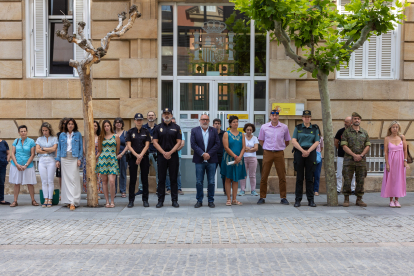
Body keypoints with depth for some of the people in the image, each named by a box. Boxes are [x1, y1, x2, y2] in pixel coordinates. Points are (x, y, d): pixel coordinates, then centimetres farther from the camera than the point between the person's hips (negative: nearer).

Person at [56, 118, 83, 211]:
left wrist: (79, 159, -5)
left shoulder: (78, 134, 6)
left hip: (74, 159, -2)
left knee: (74, 179, -8)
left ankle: (73, 202, -10)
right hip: (64, 159, 3)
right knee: (66, 179, 3)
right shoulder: (62, 135, 11)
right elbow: (59, 148, 12)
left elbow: (81, 147, 5)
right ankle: (68, 200, 12)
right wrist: (58, 160, 5)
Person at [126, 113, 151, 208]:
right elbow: (128, 145, -1)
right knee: (132, 179, 1)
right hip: (133, 157, 0)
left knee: (145, 179, 2)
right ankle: (131, 200, 9)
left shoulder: (146, 132, 6)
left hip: (144, 157, 0)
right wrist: (137, 155, -12)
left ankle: (145, 200, 11)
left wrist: (140, 156, -12)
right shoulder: (130, 132, 4)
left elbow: (147, 145, 0)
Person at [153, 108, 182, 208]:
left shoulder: (176, 127, 6)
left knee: (173, 179, 3)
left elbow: (179, 142, 0)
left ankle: (174, 200, 11)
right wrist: (163, 153, -10)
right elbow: (155, 142, 1)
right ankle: (160, 200, 12)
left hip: (173, 155, 0)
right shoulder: (158, 127, 7)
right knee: (161, 179, 4)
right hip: (161, 156, 1)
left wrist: (170, 152, -12)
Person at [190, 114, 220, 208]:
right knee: (199, 182, 5)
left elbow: (217, 144, 0)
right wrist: (202, 154, -14)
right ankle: (199, 201, 16)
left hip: (211, 160, 1)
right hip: (199, 160, -1)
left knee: (211, 182, 5)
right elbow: (193, 144, -4)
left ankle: (211, 201, 16)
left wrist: (209, 154, -11)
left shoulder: (214, 130, 7)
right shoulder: (194, 130, 5)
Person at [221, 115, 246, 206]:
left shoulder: (241, 134, 10)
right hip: (229, 159, -4)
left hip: (239, 159, 4)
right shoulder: (226, 134, -2)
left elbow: (244, 147, 4)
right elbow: (226, 147, -10)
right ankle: (228, 199, 6)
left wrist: (240, 157, -12)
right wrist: (235, 156, -14)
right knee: (228, 179, 1)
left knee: (236, 179, 7)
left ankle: (234, 199, 12)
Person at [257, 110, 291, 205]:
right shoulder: (264, 127, 1)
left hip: (279, 153, 1)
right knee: (264, 176, 1)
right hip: (267, 153, 0)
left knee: (282, 176, 3)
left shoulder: (284, 127, 2)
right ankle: (262, 197, 11)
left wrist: (280, 147, 6)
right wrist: (266, 148, 3)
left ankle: (283, 197, 14)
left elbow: (287, 141, 14)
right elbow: (260, 141, 13)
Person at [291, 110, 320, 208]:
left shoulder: (315, 128, 10)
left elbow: (316, 142, 2)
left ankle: (310, 200, 8)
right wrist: (302, 150, -13)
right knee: (299, 177, 2)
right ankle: (298, 200, 7)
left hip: (311, 153, 1)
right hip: (299, 152, -1)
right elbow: (293, 141, -2)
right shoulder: (298, 128, 8)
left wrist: (308, 151, -13)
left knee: (310, 177, 2)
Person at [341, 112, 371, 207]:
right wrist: (354, 155, -13)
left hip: (361, 160, 3)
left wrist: (361, 155, -7)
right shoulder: (347, 132, 2)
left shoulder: (364, 132, 12)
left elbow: (368, 146, 9)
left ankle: (359, 199, 15)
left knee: (360, 180, 6)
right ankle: (346, 199, 6)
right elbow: (344, 146, -5)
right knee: (347, 180, -3)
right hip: (349, 159, -3)